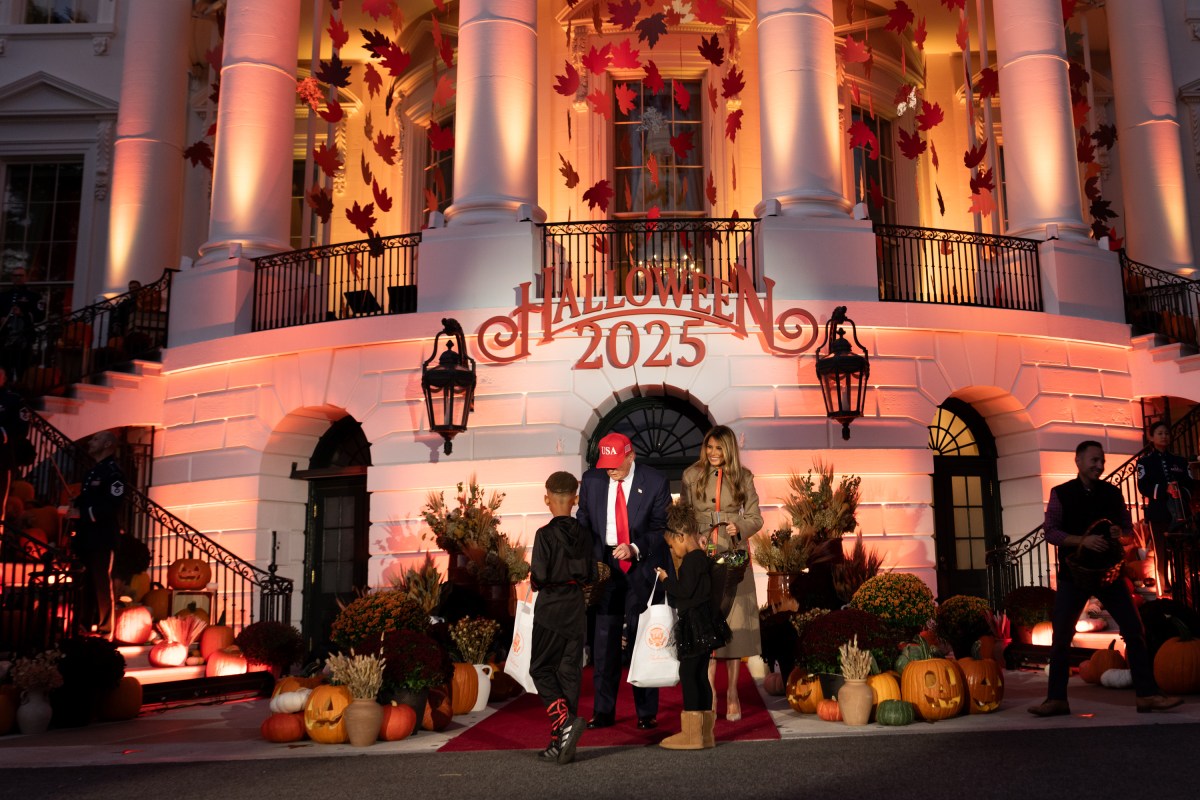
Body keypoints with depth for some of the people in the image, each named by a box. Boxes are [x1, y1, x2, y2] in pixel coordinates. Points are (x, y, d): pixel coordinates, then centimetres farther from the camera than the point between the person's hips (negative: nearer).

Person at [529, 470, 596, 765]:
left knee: (541, 669, 8)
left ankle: (565, 721, -15)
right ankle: (560, 743, 12)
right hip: (576, 609, 5)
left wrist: (534, 576, 4)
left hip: (550, 610, -5)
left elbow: (540, 577, -17)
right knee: (569, 673, 9)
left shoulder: (545, 534, -13)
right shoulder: (584, 533, 1)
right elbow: (591, 575, 5)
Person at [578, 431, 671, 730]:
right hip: (603, 566, 2)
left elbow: (661, 527, -3)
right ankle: (603, 711, 13)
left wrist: (635, 548, -18)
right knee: (604, 639, 3)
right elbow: (583, 523, 9)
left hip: (641, 568, -2)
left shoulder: (655, 482, -6)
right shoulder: (591, 480, 2)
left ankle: (647, 713, 13)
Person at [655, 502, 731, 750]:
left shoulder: (690, 560, -15)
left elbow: (685, 590, -21)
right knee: (701, 676, 13)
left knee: (688, 674, -5)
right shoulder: (704, 558, 15)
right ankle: (705, 733, 18)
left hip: (695, 627, -10)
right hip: (704, 627, 10)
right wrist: (671, 581, 19)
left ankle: (691, 734, -2)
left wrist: (666, 579, -8)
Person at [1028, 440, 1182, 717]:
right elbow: (1050, 532, -8)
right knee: (1061, 637, -2)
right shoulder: (1061, 493, -2)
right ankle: (1056, 699, 5)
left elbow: (1129, 527, 12)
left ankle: (1147, 694, 8)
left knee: (1134, 631, -2)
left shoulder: (1113, 493, 6)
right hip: (1073, 573, -2)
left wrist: (1120, 534, -13)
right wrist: (1083, 540, -23)